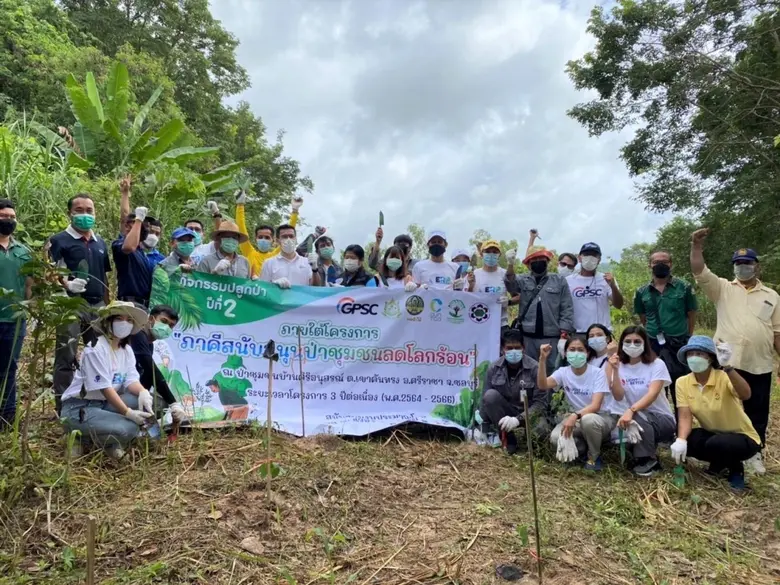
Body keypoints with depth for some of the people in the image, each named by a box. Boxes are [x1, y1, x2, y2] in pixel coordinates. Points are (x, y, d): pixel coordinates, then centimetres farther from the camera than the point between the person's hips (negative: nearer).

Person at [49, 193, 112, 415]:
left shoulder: (100, 243, 17)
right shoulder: (59, 241, 0)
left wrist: (108, 306, 17)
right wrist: (67, 284, -28)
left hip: (97, 306, 5)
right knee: (66, 359, -1)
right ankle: (64, 408, 6)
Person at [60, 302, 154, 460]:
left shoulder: (127, 349, 7)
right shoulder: (96, 348, -17)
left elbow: (131, 380, -3)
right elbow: (105, 388, -21)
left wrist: (143, 392, -27)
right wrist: (128, 413, -25)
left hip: (104, 404, 8)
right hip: (79, 408, -8)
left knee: (144, 401, -15)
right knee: (127, 428, -28)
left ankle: (110, 441, -4)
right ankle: (82, 437, -1)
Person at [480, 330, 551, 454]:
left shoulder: (535, 368, -17)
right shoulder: (494, 368, -9)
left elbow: (541, 402, -18)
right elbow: (486, 399, -2)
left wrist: (517, 420, -30)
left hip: (530, 412, -2)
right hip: (506, 412, 3)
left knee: (541, 432, -35)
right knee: (490, 395, -27)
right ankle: (509, 438, -12)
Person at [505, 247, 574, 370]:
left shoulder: (559, 281, 6)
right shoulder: (523, 280, 10)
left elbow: (567, 310, 3)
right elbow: (510, 284, -13)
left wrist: (564, 336, -5)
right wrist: (510, 265, -29)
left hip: (551, 338, -1)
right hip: (527, 337, 1)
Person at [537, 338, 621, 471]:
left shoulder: (598, 373, -16)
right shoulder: (563, 372, -6)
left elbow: (595, 406, -26)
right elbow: (542, 385, -25)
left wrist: (575, 415, -43)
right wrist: (543, 359, -36)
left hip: (602, 417, -3)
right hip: (577, 417, 3)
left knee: (588, 419, -39)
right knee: (556, 438, -26)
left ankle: (594, 456, -9)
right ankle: (582, 449, 8)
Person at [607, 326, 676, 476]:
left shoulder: (657, 364, -10)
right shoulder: (620, 365, 1)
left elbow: (652, 394, -25)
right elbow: (618, 396, -13)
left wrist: (630, 410, -41)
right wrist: (615, 371, -25)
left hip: (662, 419, -4)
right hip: (637, 418, 4)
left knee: (636, 415, -34)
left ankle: (648, 459, -13)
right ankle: (648, 453, 2)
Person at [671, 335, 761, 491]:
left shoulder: (724, 378, -23)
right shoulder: (682, 382, -10)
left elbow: (746, 395, -44)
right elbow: (685, 417, -17)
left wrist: (727, 367, -58)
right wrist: (681, 440, -36)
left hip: (742, 437, -4)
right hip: (712, 434, 4)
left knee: (716, 444, -35)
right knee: (685, 442, -25)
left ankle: (736, 468, 1)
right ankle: (720, 463, 7)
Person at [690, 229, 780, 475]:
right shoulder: (723, 288, 4)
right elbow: (700, 273, -12)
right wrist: (697, 246, -26)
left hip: (760, 366, 2)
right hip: (727, 362, -2)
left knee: (757, 412, 12)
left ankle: (754, 453, 28)